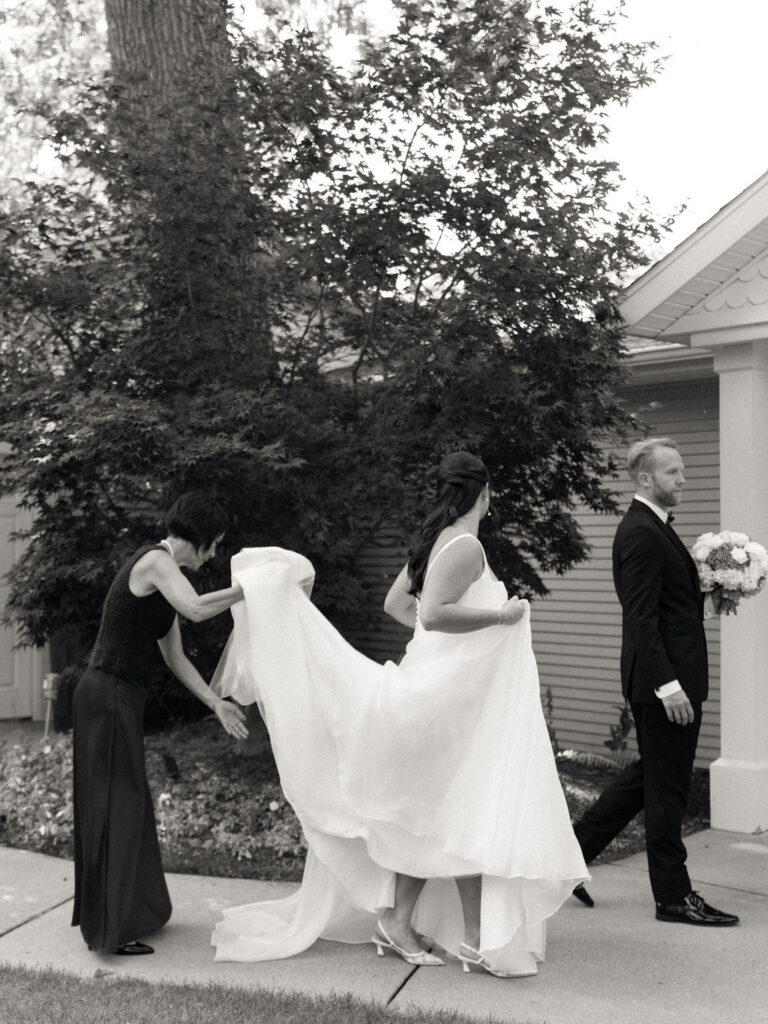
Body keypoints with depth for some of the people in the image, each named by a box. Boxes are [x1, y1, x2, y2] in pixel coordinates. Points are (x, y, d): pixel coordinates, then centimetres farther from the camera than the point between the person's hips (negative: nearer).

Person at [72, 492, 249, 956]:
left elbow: (175, 656, 16)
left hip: (122, 698, 10)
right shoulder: (155, 561, -14)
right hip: (109, 696, -10)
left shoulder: (165, 571, 15)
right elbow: (196, 608, -32)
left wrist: (215, 702, 12)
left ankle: (131, 910, 31)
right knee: (116, 804, -3)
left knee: (127, 803, 18)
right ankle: (112, 929, 5)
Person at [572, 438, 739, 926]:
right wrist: (667, 684, -25)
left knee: (649, 776, 19)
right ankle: (673, 895, 14)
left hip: (671, 675, 10)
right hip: (664, 677, -10)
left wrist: (706, 589, 6)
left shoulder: (654, 527, 15)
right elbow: (642, 618, -22)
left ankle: (573, 851, 26)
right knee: (667, 785, 1)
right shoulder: (642, 534, -17)